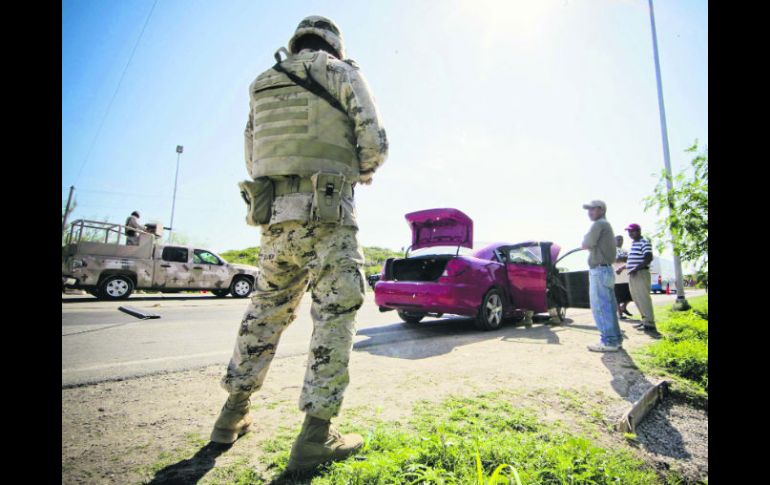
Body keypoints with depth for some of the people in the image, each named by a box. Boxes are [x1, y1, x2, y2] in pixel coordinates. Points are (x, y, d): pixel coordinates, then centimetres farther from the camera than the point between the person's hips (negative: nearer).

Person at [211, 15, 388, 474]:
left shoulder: (264, 84, 22)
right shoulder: (343, 73, 8)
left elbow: (253, 161, 21)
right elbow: (375, 143, -4)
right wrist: (360, 172, 16)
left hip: (274, 213, 6)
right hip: (327, 213, -5)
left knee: (266, 311, 16)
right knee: (336, 315, -1)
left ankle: (235, 413, 28)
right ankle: (316, 434, 1)